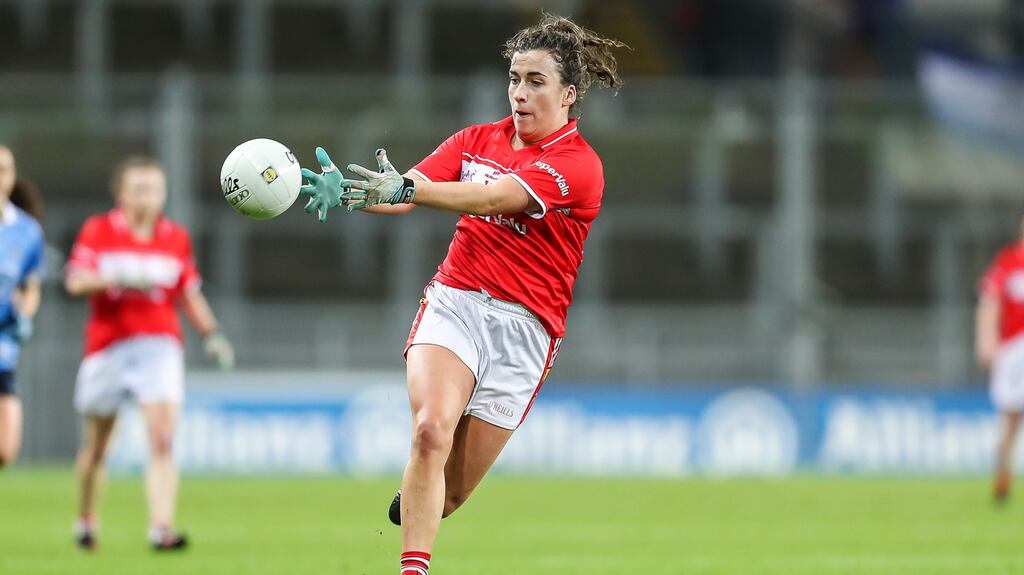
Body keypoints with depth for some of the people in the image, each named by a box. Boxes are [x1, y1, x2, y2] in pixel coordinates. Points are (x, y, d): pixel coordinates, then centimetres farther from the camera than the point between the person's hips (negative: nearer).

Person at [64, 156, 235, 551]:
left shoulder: (176, 239, 8)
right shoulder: (98, 231, 1)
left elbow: (189, 294, 19)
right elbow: (75, 281, -11)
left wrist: (210, 334, 10)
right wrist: (119, 278, -26)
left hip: (160, 344, 1)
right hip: (107, 347, -1)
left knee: (162, 440, -17)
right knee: (95, 447, 11)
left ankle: (161, 529, -25)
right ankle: (85, 521, 34)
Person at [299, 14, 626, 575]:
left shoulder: (578, 166, -8)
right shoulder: (477, 139, 10)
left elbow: (492, 198, -23)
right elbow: (406, 192, 0)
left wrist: (407, 188, -37)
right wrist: (345, 189, -22)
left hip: (523, 324, -2)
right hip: (454, 301, 2)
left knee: (448, 493, 0)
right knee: (431, 430, -26)